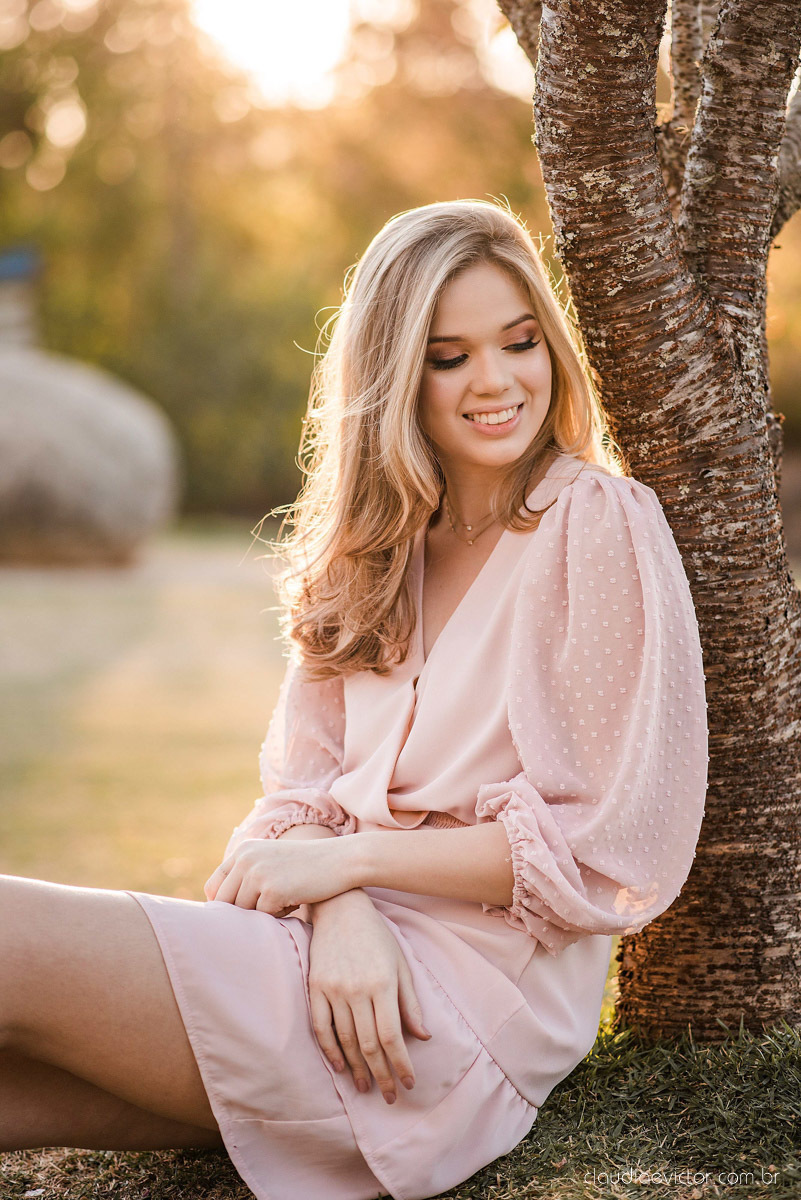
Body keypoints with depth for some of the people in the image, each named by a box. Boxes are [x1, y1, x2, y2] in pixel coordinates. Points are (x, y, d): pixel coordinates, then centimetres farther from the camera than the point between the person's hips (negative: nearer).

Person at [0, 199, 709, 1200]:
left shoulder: (598, 525, -5)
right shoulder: (373, 543, 16)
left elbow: (615, 851, -8)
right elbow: (304, 787, 8)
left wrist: (352, 857, -9)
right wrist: (341, 909, -14)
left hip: (471, 991, -6)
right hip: (348, 949, 6)